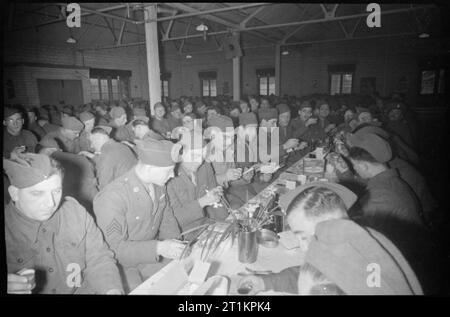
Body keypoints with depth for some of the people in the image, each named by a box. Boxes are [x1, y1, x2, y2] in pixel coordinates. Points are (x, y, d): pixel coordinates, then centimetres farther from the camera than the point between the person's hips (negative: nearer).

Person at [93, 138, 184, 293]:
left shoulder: (158, 185, -5)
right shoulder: (112, 197, -26)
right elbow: (114, 247, -23)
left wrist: (177, 248, -8)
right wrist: (157, 248, -31)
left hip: (153, 255, 5)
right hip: (121, 262, -5)